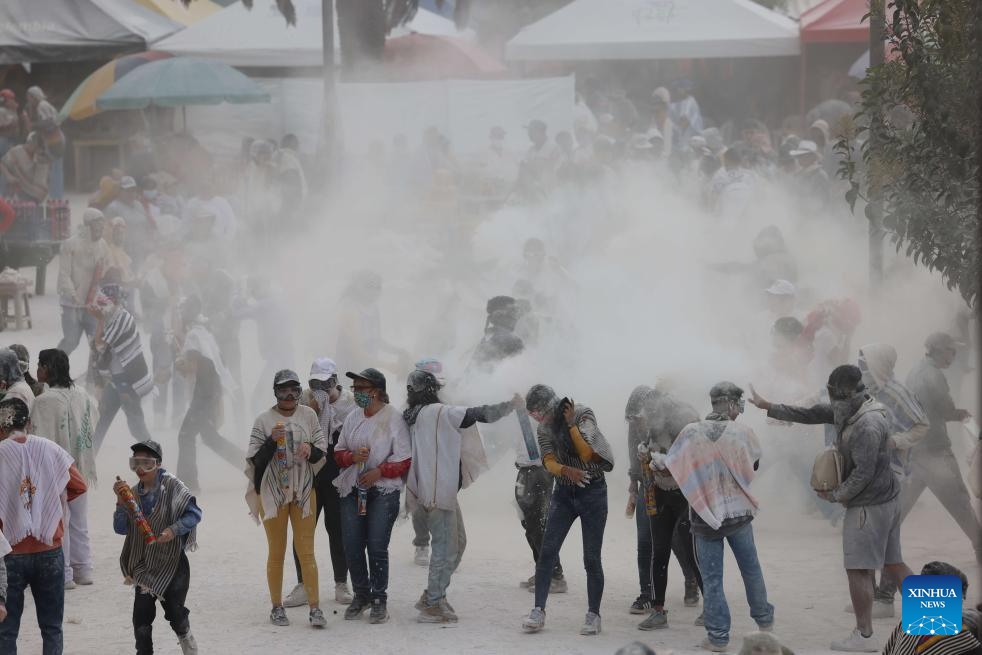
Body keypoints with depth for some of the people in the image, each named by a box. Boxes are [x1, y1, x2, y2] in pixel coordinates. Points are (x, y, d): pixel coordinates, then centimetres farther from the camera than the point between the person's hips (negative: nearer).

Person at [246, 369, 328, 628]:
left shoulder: (308, 415, 2)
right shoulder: (264, 420, -6)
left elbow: (322, 452, 7)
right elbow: (255, 460, -7)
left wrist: (310, 448, -15)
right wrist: (272, 441, -23)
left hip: (303, 491, 2)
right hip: (273, 493, -2)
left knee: (306, 552, 1)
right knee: (277, 553, 7)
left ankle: (315, 608, 0)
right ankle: (276, 607, 16)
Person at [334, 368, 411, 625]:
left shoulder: (393, 418, -5)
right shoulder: (352, 418, 11)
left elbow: (405, 460, -6)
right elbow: (338, 452, 16)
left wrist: (380, 471, -18)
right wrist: (352, 456, -6)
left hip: (383, 490, -5)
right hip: (352, 489, 5)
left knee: (377, 546, -9)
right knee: (352, 546, 3)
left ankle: (379, 599, 4)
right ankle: (361, 595, 20)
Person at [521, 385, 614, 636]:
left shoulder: (583, 415, -12)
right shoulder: (545, 428, 1)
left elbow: (587, 453, -21)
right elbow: (549, 462, -10)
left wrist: (571, 425, -24)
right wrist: (566, 470, -30)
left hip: (592, 491, -4)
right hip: (564, 493, 4)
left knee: (591, 558, -3)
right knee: (547, 551, -7)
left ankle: (593, 615, 6)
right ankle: (538, 611, -6)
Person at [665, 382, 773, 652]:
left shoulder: (692, 433, -10)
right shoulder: (743, 433, -8)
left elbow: (668, 467, -7)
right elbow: (754, 463, 5)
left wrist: (655, 462, 13)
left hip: (705, 515, -1)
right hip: (739, 512, 1)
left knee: (712, 579, 5)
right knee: (751, 569, 21)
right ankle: (764, 620, 36)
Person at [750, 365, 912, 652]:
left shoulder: (867, 426, -24)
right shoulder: (846, 410, 6)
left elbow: (863, 473, -23)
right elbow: (809, 414, 14)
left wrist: (836, 495, -10)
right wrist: (769, 407, 14)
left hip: (870, 505, -10)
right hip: (888, 499, 10)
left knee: (859, 569, -4)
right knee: (892, 564, 14)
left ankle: (864, 636, -1)